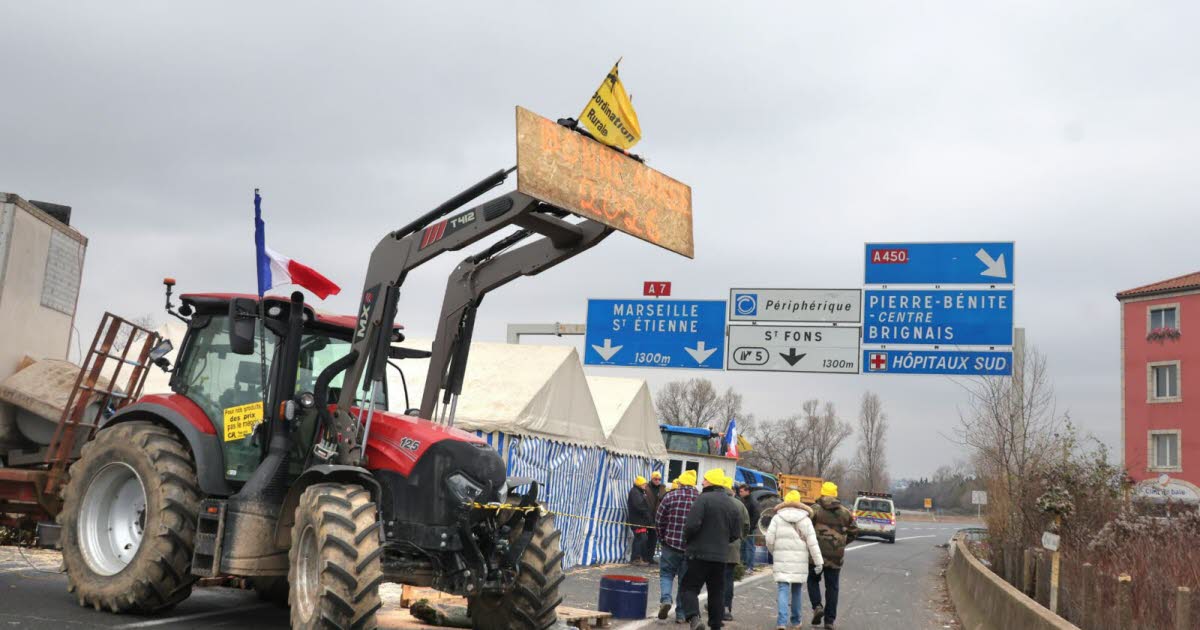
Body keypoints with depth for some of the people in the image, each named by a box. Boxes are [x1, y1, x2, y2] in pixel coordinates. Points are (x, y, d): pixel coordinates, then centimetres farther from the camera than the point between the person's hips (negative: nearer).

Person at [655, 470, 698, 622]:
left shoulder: (671, 496, -4)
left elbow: (659, 519, -2)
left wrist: (663, 537, 12)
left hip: (671, 543, -1)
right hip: (692, 547, 2)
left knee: (666, 574, 13)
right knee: (685, 579, 11)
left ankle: (665, 599, -10)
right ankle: (681, 613, 12)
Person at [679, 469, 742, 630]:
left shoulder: (703, 499, -12)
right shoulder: (732, 505, 8)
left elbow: (692, 525, -20)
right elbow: (736, 534, 8)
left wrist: (686, 539, -1)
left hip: (699, 552, -5)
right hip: (721, 555, 5)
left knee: (689, 587, -1)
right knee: (717, 591, 16)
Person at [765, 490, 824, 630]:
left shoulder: (777, 518, 1)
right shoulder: (805, 519, 2)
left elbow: (769, 539, -3)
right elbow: (812, 542, -4)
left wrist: (774, 553, 15)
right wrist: (818, 561, -3)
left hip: (782, 559, -1)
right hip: (800, 559, 1)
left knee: (783, 589, -3)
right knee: (797, 589, 16)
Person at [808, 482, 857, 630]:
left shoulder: (815, 509, -6)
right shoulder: (844, 512, 7)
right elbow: (854, 532, 11)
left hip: (818, 553, -3)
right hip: (836, 555, 3)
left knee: (813, 580, 17)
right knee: (832, 586, 10)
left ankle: (817, 606, -3)